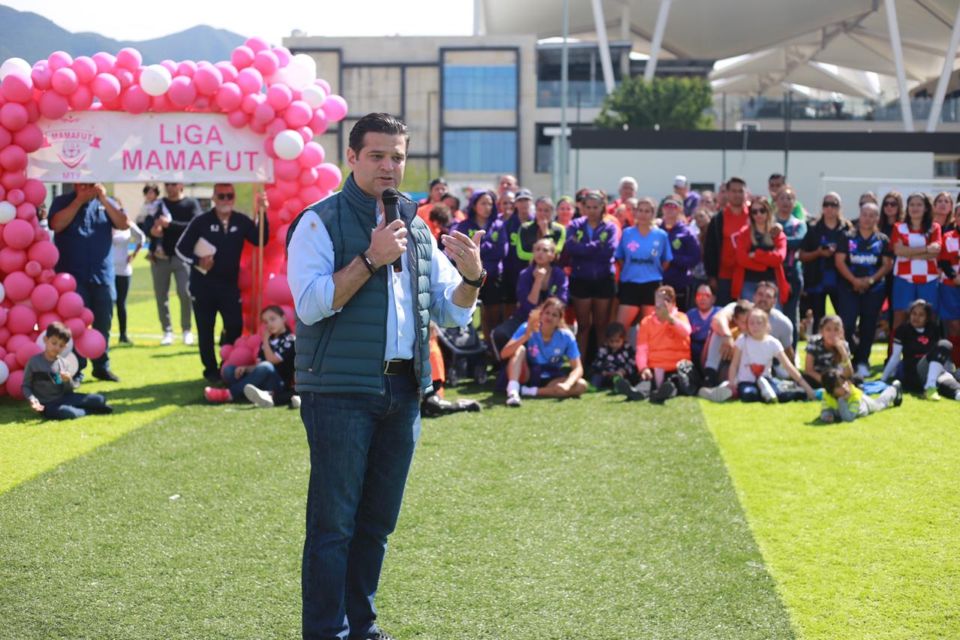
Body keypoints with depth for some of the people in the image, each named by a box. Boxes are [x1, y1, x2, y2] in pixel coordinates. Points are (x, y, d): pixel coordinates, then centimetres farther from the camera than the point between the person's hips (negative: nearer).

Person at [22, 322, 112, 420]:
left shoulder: (63, 363, 6)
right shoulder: (34, 362, -5)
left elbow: (68, 391, 8)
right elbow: (25, 386, -2)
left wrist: (68, 381, -15)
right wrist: (32, 399, -20)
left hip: (64, 398, 4)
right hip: (47, 404, -4)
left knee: (99, 399, -10)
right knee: (67, 413, -37)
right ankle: (89, 411, -11)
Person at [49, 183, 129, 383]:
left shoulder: (106, 202, 11)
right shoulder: (62, 201, 3)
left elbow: (124, 224, -3)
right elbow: (57, 224, -16)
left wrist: (104, 200, -11)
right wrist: (79, 200, -14)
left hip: (102, 275, 3)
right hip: (72, 276, -3)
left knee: (103, 324, 8)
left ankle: (102, 366, 19)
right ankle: (75, 370, 1)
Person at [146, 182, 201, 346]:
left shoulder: (191, 204, 3)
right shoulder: (158, 205, 11)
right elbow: (148, 225, 1)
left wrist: (170, 224, -20)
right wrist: (152, 230, -24)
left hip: (182, 256, -3)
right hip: (160, 257, 3)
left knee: (185, 293, -11)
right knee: (161, 295, 2)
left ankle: (186, 330, 4)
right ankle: (167, 331, 11)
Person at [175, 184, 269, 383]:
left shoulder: (241, 221, 2)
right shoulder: (201, 222, -4)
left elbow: (260, 240, -9)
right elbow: (181, 248, 0)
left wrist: (262, 214, -18)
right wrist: (197, 261, -17)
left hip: (230, 285, 2)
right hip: (203, 285, -2)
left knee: (235, 327, -3)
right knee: (206, 330, 5)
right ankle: (210, 370, 17)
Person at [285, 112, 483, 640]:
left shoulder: (416, 229, 15)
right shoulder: (321, 222, -4)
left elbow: (454, 313, 14)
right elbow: (312, 304, -16)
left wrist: (471, 276, -6)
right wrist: (371, 259, -20)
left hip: (402, 392, 6)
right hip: (341, 392, -6)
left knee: (378, 521, 13)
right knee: (333, 522, -4)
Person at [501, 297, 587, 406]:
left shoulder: (566, 337, -12)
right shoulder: (527, 328, -14)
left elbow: (577, 368, -15)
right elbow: (504, 354, -24)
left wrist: (567, 385, -36)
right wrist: (526, 337, -38)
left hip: (551, 380, 1)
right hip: (527, 376, -1)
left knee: (581, 385, -25)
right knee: (520, 349, -27)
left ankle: (529, 391, -29)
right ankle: (513, 391, -44)